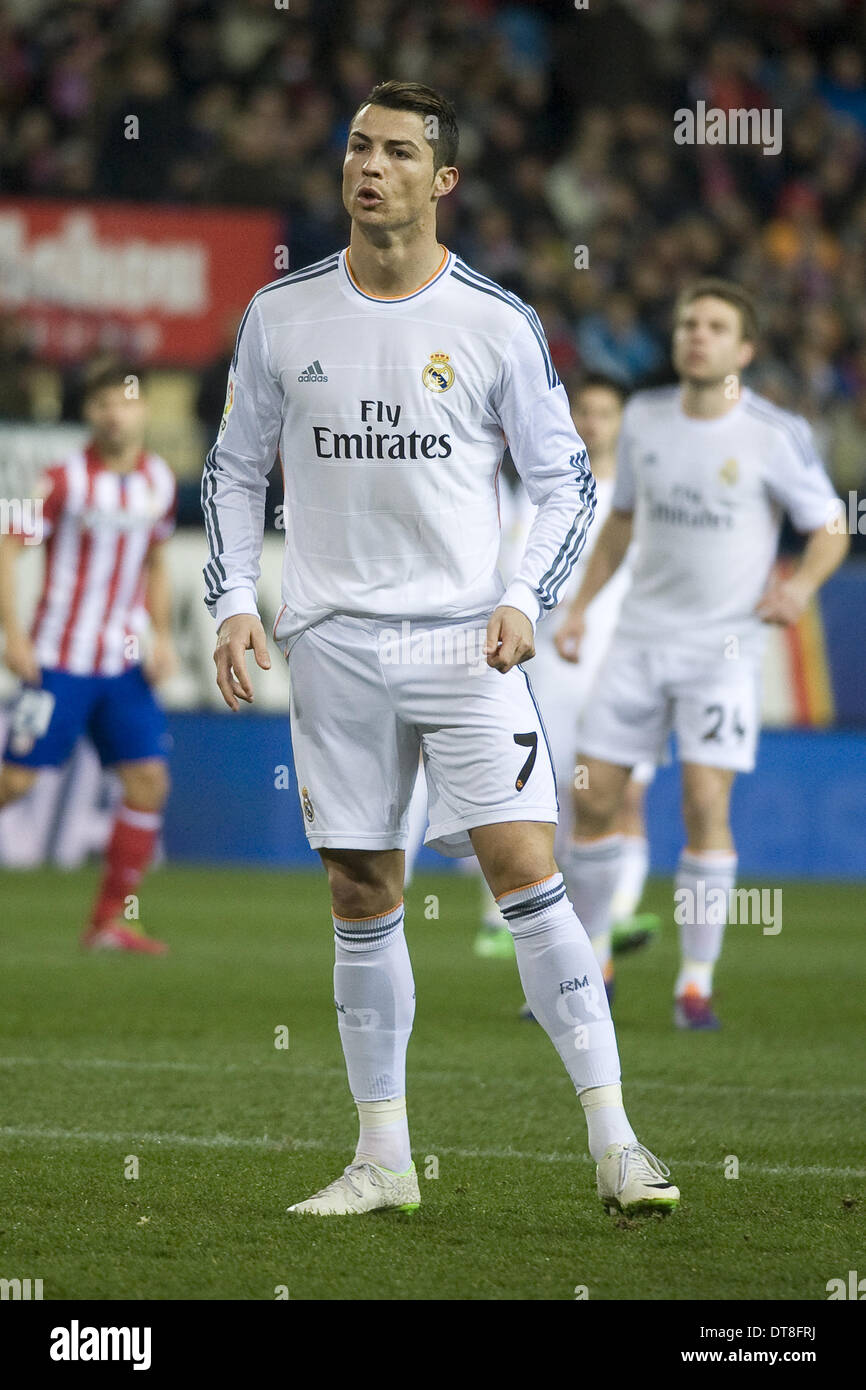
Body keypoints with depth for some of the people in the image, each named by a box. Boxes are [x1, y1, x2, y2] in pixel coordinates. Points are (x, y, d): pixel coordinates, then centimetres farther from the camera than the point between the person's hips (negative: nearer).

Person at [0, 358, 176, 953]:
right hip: (60, 658, -5)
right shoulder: (66, 479, -10)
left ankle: (112, 920, 1)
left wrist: (162, 636, 9)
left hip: (126, 664, 5)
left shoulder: (160, 480, 6)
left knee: (150, 779, -6)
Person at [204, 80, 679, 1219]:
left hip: (465, 641, -2)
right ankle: (383, 1159, 15)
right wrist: (234, 601, 2)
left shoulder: (497, 323, -1)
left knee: (526, 869, -12)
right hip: (334, 643, 2)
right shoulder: (282, 315, 5)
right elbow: (234, 468, 14)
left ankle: (614, 1143, -11)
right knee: (362, 898, 6)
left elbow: (566, 480, 5)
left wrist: (525, 602, -9)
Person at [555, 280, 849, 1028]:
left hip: (723, 644, -4)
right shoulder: (645, 416, 4)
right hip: (641, 634, 4)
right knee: (594, 794, 1)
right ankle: (589, 965, 17)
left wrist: (802, 584, -22)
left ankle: (698, 981, -2)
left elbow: (830, 528, -3)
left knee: (706, 801, -14)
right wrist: (580, 605, 13)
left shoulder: (777, 435, -9)